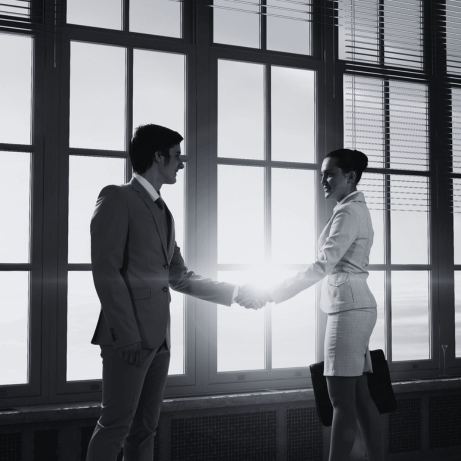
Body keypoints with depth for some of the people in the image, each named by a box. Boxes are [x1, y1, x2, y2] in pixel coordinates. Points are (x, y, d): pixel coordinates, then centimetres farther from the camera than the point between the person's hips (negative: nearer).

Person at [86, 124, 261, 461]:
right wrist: (127, 335, -18)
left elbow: (179, 276, 18)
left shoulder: (163, 211, 18)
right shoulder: (117, 198, -6)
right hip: (131, 336, -8)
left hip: (158, 335, 8)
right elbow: (105, 271, -14)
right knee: (116, 425, -4)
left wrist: (234, 292, 13)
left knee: (145, 427, 11)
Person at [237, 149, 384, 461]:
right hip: (354, 306, 10)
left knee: (342, 398, -8)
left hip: (348, 306, -10)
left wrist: (271, 294, -22)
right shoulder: (356, 209, 19)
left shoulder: (348, 212, -12)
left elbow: (324, 264, -21)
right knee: (359, 396, 10)